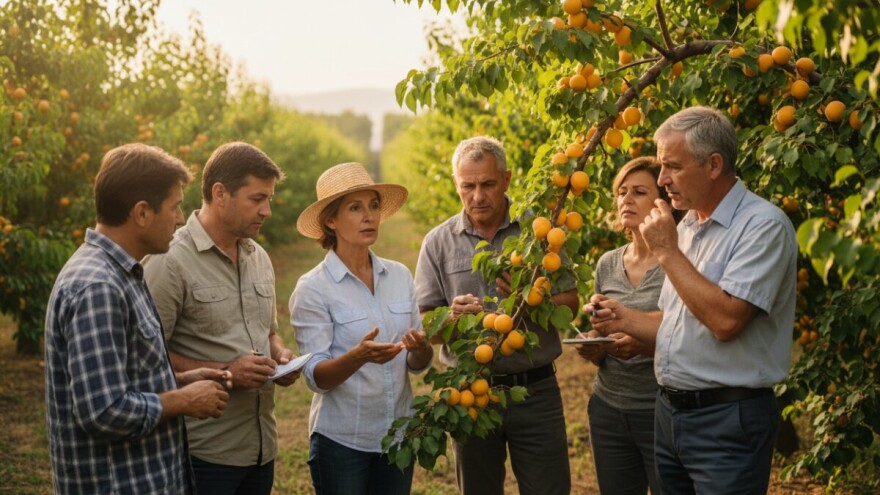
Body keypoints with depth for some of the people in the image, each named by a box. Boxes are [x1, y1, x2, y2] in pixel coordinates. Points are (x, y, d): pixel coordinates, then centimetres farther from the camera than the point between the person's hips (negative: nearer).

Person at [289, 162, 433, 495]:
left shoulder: (400, 275, 1)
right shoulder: (313, 288, -11)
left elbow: (418, 365, 4)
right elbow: (315, 376, -15)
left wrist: (420, 349, -17)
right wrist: (358, 356, -33)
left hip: (399, 435, 4)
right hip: (342, 441, -4)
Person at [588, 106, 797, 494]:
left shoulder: (763, 225, -14)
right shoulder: (686, 227, 12)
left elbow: (725, 320, -26)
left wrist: (667, 252, -17)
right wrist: (625, 320, 1)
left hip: (728, 420, -8)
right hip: (669, 413, 8)